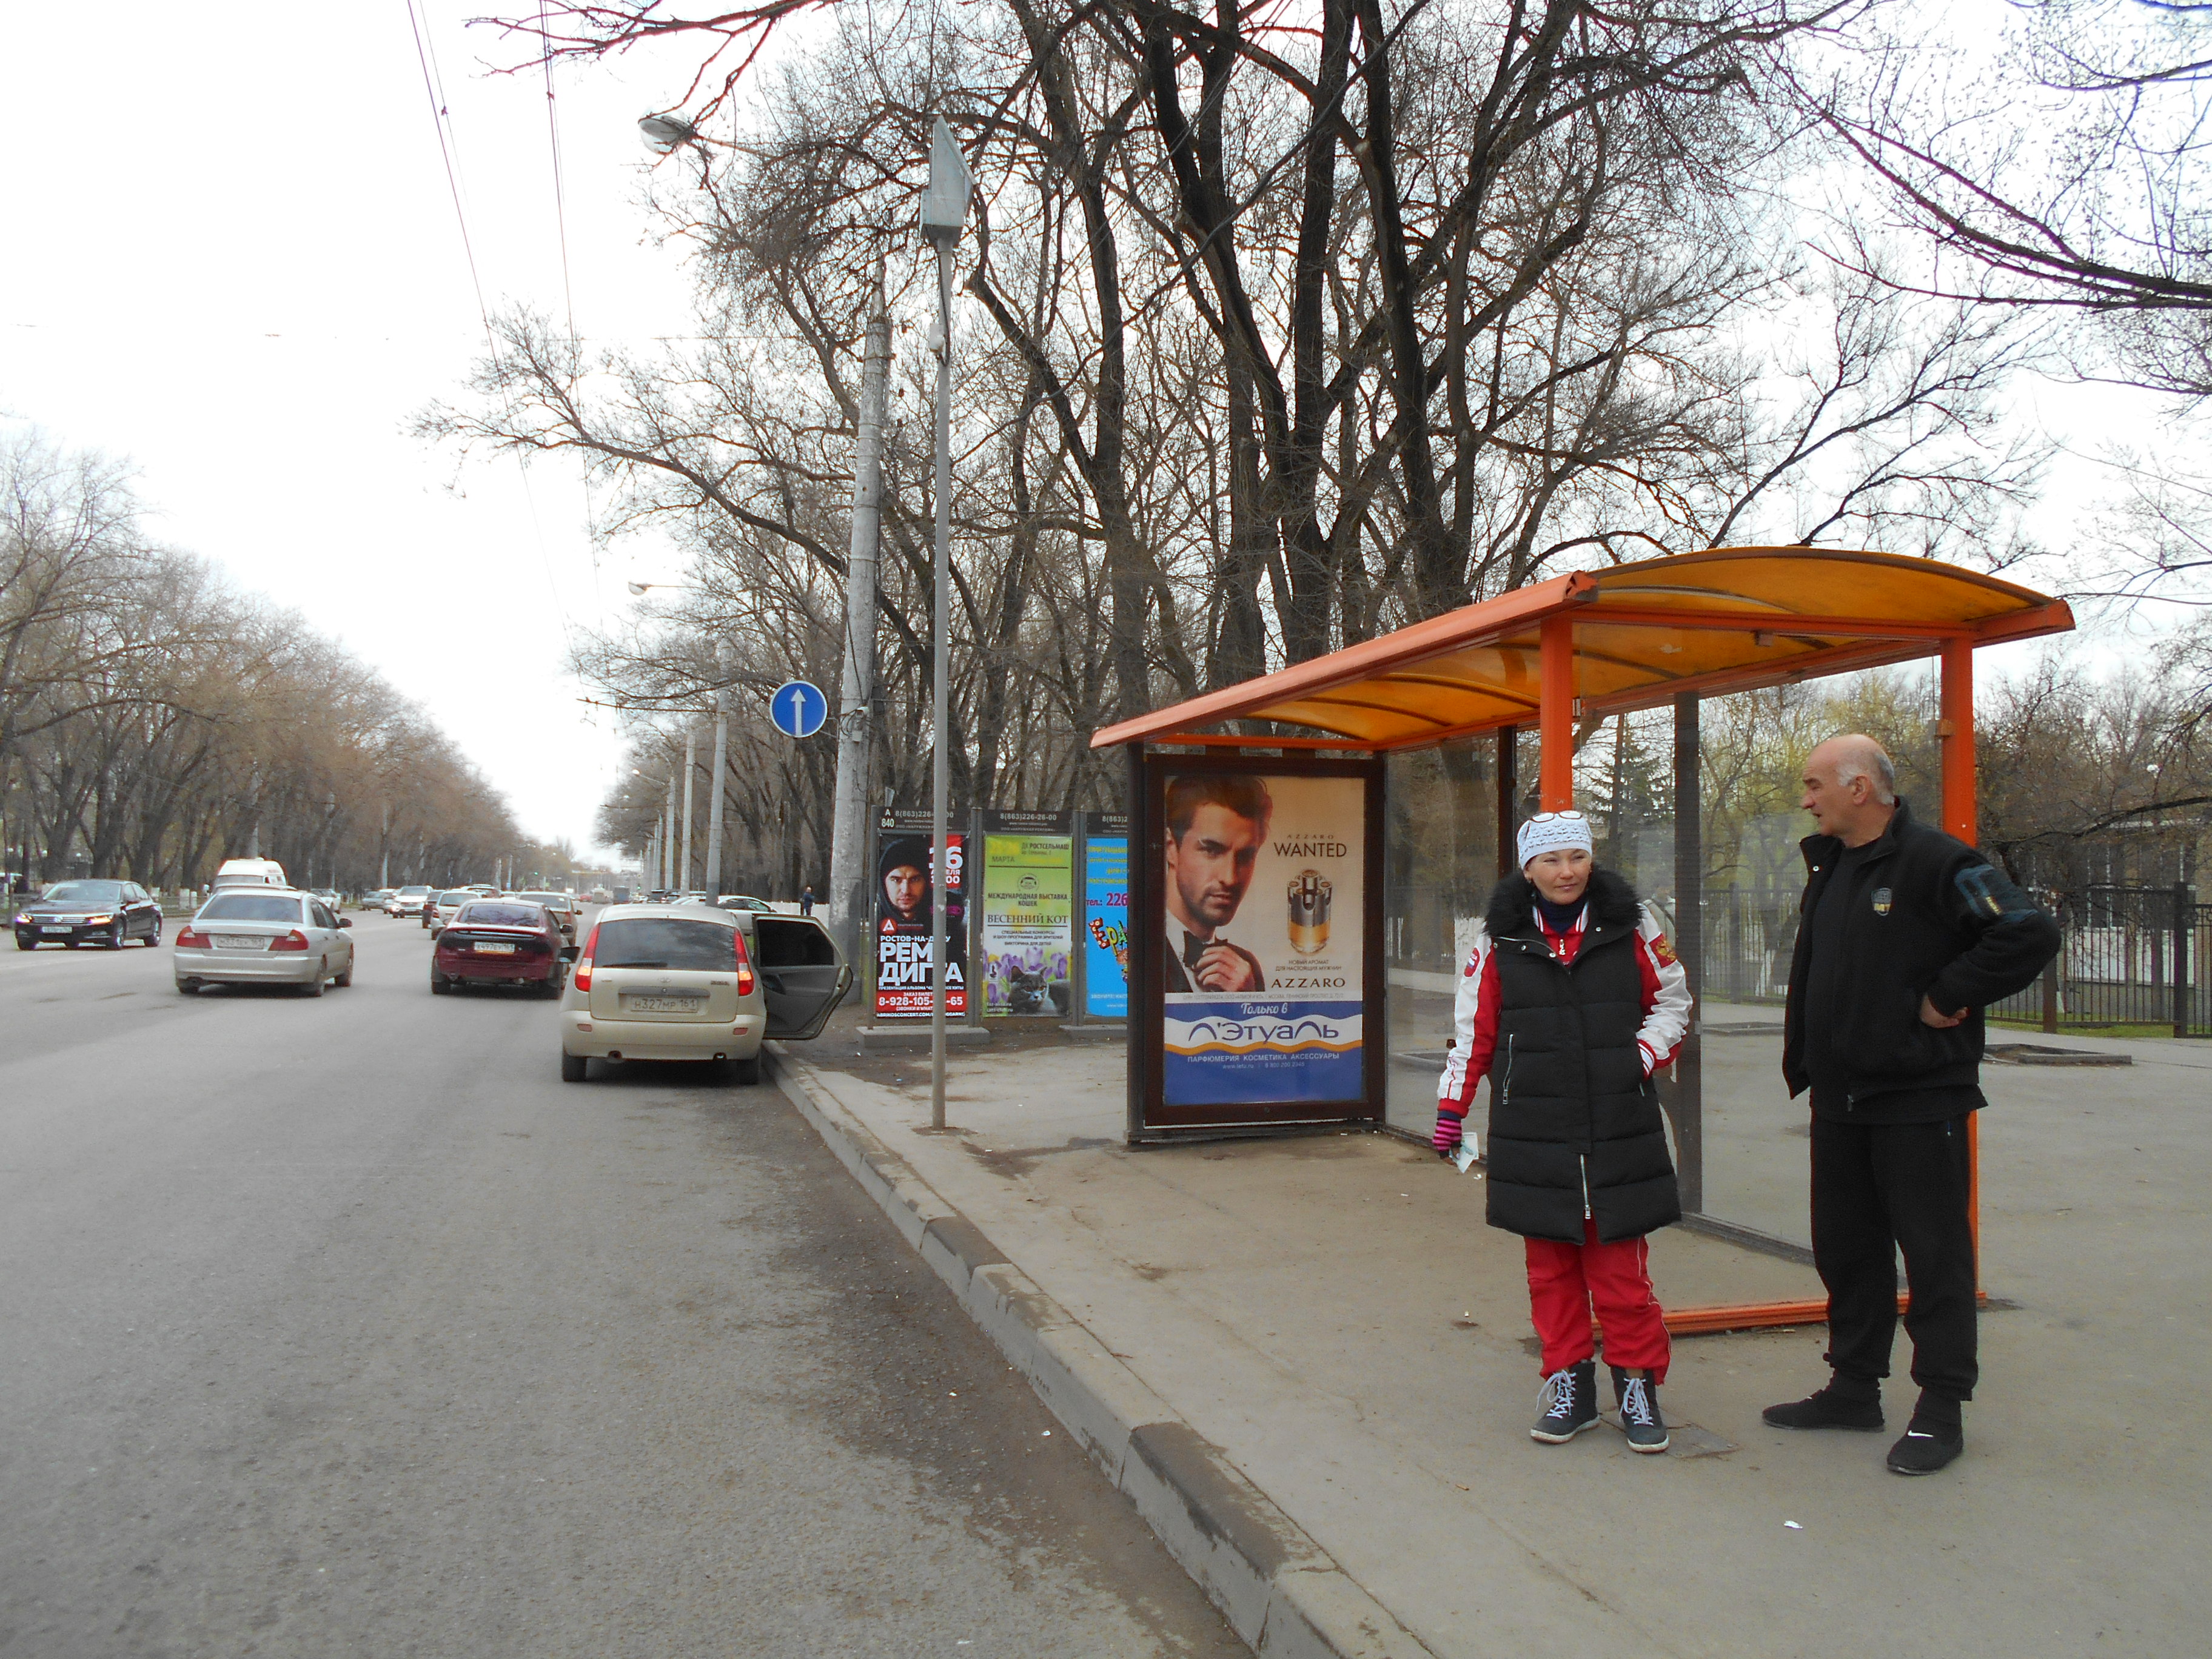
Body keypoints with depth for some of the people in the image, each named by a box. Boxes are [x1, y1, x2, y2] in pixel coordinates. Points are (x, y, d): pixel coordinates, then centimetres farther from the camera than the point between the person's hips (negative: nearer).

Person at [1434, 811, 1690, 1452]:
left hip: (1619, 1130, 0)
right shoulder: (1499, 940, 1)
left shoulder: (1631, 926, 2)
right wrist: (1451, 1110, 6)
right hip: (1534, 1133, 1)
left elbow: (1672, 1000, 13)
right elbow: (1474, 1028, 6)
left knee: (1620, 1264, 2)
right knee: (1550, 1264, 8)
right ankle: (1569, 1381, 22)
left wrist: (1645, 1055, -4)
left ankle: (1638, 1383, 19)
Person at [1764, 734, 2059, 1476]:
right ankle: (1853, 1387, 27)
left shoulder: (1933, 861, -14)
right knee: (1845, 1248, 15)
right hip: (1840, 1102, 8)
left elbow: (2030, 933, -22)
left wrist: (1948, 999, -16)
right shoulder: (1829, 870, 12)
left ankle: (1941, 1407, 13)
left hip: (1920, 1100, -8)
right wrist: (1805, 1064, 13)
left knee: (1934, 1252, 2)